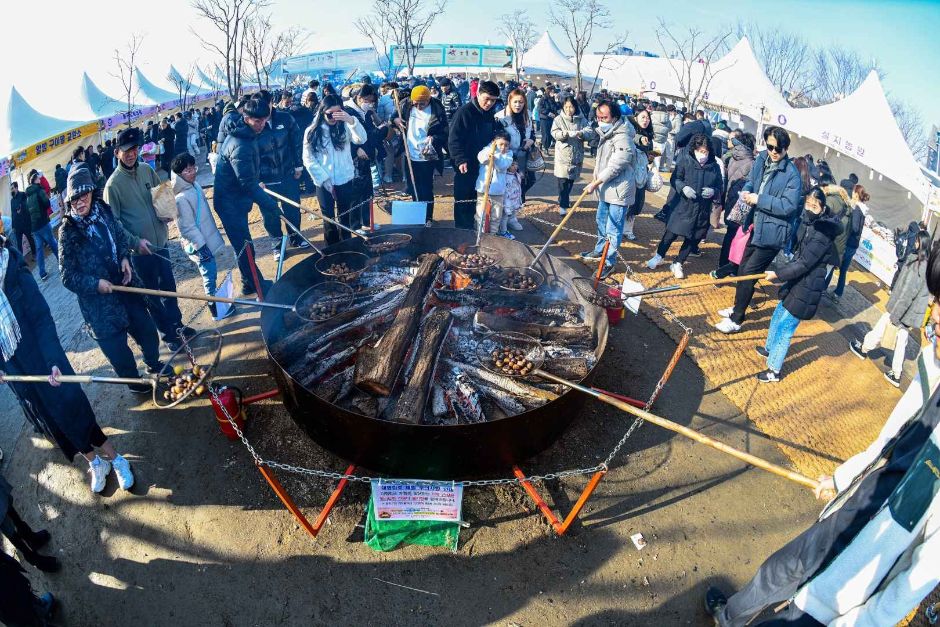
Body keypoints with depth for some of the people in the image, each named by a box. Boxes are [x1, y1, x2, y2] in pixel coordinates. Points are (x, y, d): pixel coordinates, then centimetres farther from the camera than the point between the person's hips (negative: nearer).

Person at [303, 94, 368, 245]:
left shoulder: (345, 127, -1)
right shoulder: (312, 132, -4)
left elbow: (361, 139, -19)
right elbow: (308, 159, -4)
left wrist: (351, 120, -33)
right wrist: (323, 178, -11)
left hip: (344, 180, 1)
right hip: (324, 183, -1)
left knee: (344, 217, 12)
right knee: (328, 218, 9)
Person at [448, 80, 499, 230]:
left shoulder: (489, 114, 9)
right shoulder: (464, 112, -14)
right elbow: (453, 139, -17)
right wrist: (461, 160, -26)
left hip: (482, 166, 7)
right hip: (465, 167, -7)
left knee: (475, 201, 14)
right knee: (463, 202, 1)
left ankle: (470, 230, 27)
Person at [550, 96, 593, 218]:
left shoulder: (581, 119, 3)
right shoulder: (558, 119, -1)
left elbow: (590, 132, -6)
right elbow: (554, 133, -13)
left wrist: (581, 133, -27)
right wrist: (566, 133, -30)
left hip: (576, 154, 3)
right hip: (563, 154, -3)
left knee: (571, 180, 14)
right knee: (563, 181, -7)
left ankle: (565, 199, 35)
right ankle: (563, 205, -2)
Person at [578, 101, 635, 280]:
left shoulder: (623, 138, -22)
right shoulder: (606, 133, 8)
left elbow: (614, 167, -24)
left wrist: (595, 183, -18)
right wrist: (595, 181, 13)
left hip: (618, 190, -10)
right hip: (605, 188, 10)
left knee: (613, 229, -2)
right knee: (601, 222, 23)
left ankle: (609, 262, 8)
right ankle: (599, 251, 41)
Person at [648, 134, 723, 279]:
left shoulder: (715, 167, 0)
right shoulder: (685, 162, -6)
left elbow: (720, 189, 8)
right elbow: (675, 179, 1)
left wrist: (713, 192, -15)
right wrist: (683, 187, -18)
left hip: (702, 211, 2)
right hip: (683, 206, -2)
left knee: (691, 239, 9)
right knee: (671, 234, 2)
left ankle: (677, 264, 25)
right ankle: (659, 256, 25)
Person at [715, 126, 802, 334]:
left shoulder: (791, 174, -17)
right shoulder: (762, 159, 3)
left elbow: (789, 206, -22)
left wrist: (759, 199, -22)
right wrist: (747, 191, -4)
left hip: (771, 233, -8)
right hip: (756, 227, 8)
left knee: (748, 274, -6)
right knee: (743, 269, 19)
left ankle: (736, 320, 6)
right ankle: (738, 308, 38)